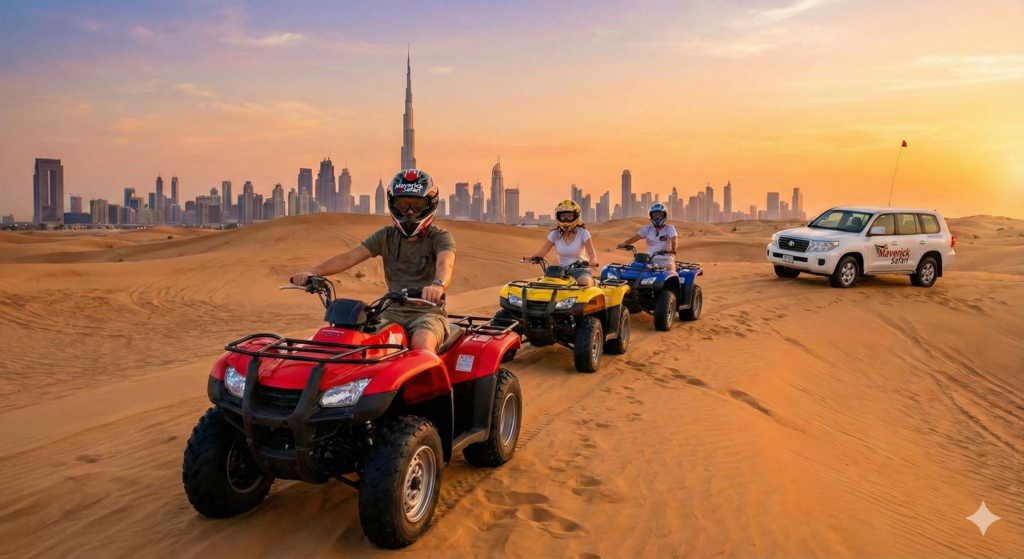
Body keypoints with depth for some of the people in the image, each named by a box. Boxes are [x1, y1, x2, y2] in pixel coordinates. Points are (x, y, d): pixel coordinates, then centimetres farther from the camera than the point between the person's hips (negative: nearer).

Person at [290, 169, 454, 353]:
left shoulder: (440, 237, -3)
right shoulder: (385, 236, 9)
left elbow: (445, 264, -25)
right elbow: (349, 257, -2)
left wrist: (438, 285, -50)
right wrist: (313, 271, -20)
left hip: (427, 312, -4)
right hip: (392, 312, 4)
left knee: (422, 344, -35)